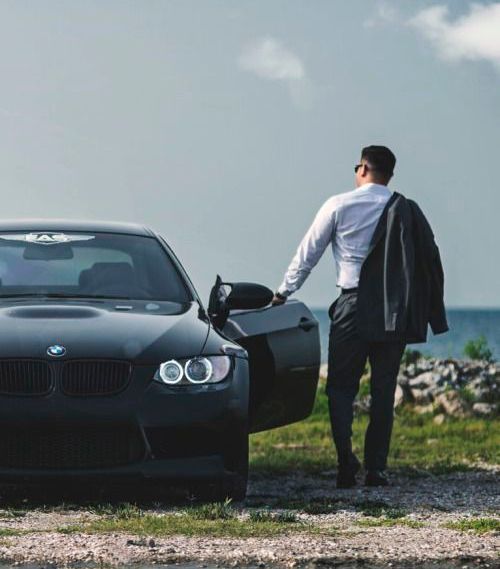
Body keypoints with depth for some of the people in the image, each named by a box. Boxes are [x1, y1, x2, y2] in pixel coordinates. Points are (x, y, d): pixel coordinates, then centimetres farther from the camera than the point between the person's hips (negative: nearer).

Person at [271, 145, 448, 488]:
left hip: (353, 308, -2)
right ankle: (376, 468, 5)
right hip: (395, 312, 2)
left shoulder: (339, 206, -1)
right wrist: (433, 312, 12)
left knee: (341, 386, 4)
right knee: (384, 390, 9)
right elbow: (431, 260, 5)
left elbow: (307, 254, 4)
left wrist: (283, 293, 15)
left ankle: (346, 458, -17)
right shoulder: (408, 211, 5)